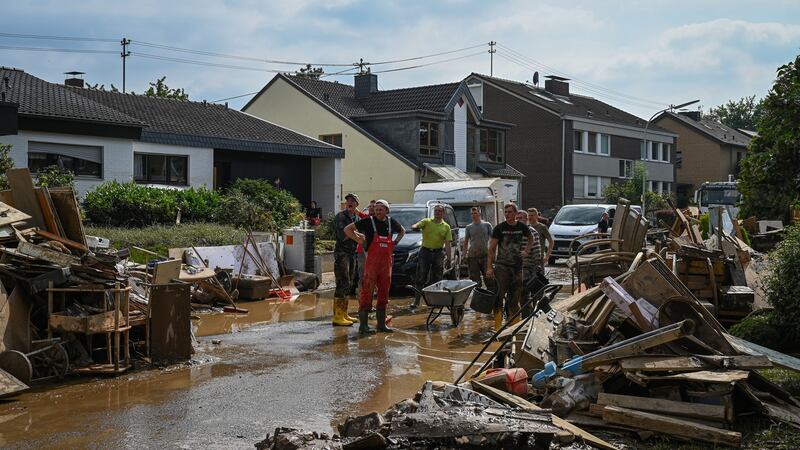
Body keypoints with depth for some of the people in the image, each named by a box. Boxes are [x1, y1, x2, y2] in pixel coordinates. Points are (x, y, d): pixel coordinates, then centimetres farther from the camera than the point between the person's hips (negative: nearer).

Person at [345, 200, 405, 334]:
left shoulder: (391, 222, 10)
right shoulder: (368, 221, -4)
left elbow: (402, 230, 32)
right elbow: (347, 229, -3)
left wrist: (395, 242, 17)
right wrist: (360, 241, -6)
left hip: (386, 262, 5)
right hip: (371, 261, -5)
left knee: (383, 293, 10)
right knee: (367, 292, -8)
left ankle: (381, 324, 18)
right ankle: (363, 325, -5)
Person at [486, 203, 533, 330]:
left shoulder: (522, 227, 5)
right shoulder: (499, 228, -4)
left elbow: (531, 239, 26)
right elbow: (492, 248, -4)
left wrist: (526, 251, 9)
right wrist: (489, 267, -10)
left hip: (517, 266, 3)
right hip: (502, 266, -3)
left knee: (515, 296, 8)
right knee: (499, 296, -9)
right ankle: (498, 325, -7)